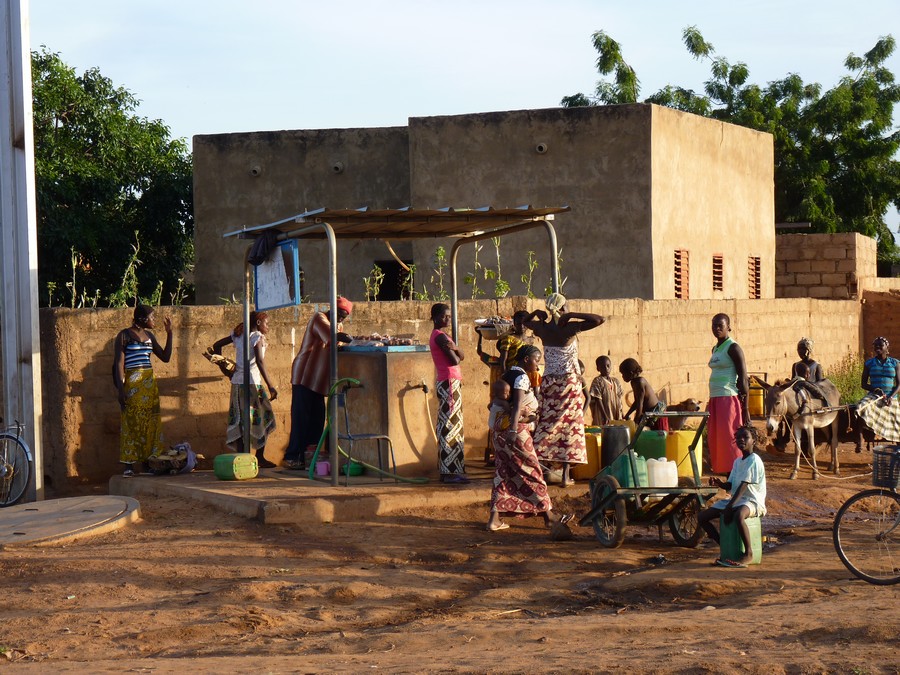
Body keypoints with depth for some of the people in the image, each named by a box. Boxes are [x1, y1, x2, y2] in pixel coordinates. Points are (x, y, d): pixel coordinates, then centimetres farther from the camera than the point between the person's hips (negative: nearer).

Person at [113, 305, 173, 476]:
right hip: (131, 383, -6)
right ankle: (129, 465, -4)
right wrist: (121, 389, -16)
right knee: (131, 423, -6)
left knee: (150, 423, 3)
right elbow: (119, 363, -8)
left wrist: (169, 333, 10)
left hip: (149, 383, 6)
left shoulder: (149, 335, 14)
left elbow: (165, 357, 16)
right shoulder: (125, 335, -3)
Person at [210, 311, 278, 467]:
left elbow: (216, 345, 18)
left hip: (237, 382, 7)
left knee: (240, 421, 7)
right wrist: (270, 385, -24)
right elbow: (260, 361, -20)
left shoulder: (238, 334, 12)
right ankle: (260, 457, 6)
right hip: (252, 382, -7)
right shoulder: (257, 337, -8)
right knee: (262, 419, 5)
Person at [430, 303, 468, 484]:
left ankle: (446, 470, 15)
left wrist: (453, 349, -10)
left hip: (446, 383, 11)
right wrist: (454, 352, 5)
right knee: (451, 426, -9)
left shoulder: (438, 336, 18)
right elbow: (455, 360, -18)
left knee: (446, 426, 12)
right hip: (449, 382, -11)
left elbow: (462, 356, 12)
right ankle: (451, 472, -9)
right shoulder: (440, 336, -13)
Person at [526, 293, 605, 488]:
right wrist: (572, 315, -17)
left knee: (545, 424, 9)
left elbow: (525, 321, 23)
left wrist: (537, 313, 6)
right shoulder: (569, 328, -13)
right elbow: (600, 319, -18)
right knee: (569, 425, 1)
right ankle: (565, 475, -1)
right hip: (570, 382, -4)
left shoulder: (542, 328, 0)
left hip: (549, 382, 4)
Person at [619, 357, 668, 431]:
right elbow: (636, 402, 20)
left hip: (657, 412, -10)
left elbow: (640, 404, -23)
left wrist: (635, 423, -21)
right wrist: (627, 415, 17)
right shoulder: (634, 382, 8)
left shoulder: (640, 382, -22)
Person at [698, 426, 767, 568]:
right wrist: (719, 483, -8)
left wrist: (730, 506, -28)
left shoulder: (754, 460, -11)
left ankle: (748, 553, -28)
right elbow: (730, 486, 16)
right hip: (736, 500, 9)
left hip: (752, 501, -9)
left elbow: (743, 485, -20)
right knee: (702, 517, 0)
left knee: (738, 515, -44)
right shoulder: (737, 461, 15)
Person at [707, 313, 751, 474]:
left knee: (729, 439, -10)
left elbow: (743, 379, -11)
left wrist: (745, 408, -16)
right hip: (714, 400, 9)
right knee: (714, 440, 6)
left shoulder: (733, 348, -8)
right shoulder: (715, 349, 17)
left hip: (729, 399, -8)